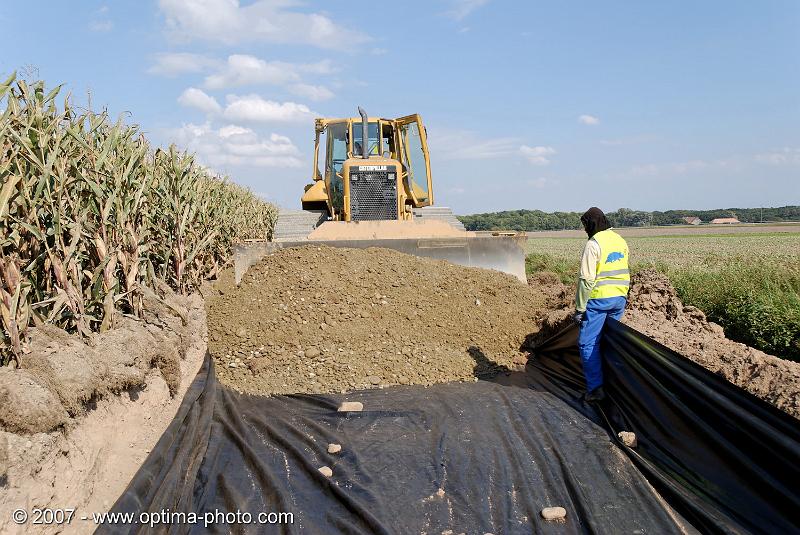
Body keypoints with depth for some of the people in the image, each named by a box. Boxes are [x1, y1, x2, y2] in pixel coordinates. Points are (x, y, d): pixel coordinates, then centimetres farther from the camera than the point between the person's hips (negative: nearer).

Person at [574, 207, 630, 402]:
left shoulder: (594, 243, -14)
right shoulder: (620, 240, 12)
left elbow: (586, 279, -16)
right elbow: (624, 272, 17)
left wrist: (580, 308, -12)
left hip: (599, 299, -8)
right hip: (620, 298, 8)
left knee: (588, 343, -1)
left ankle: (595, 388, -4)